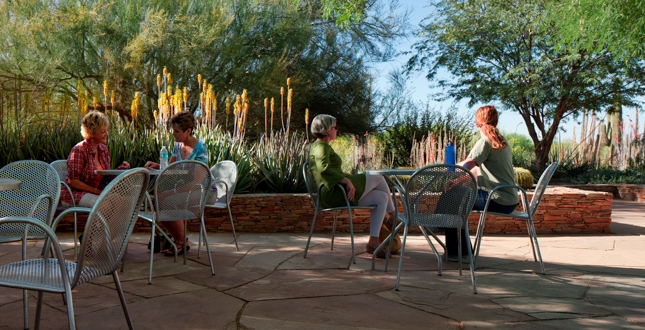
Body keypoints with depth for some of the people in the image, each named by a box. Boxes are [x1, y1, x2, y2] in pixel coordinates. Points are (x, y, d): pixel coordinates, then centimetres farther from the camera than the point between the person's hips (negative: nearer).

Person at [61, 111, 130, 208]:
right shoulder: (79, 150, -16)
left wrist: (119, 169, -6)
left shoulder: (103, 149, 7)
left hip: (95, 192, 7)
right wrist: (96, 191, -19)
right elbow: (72, 182, -17)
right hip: (73, 194, -7)